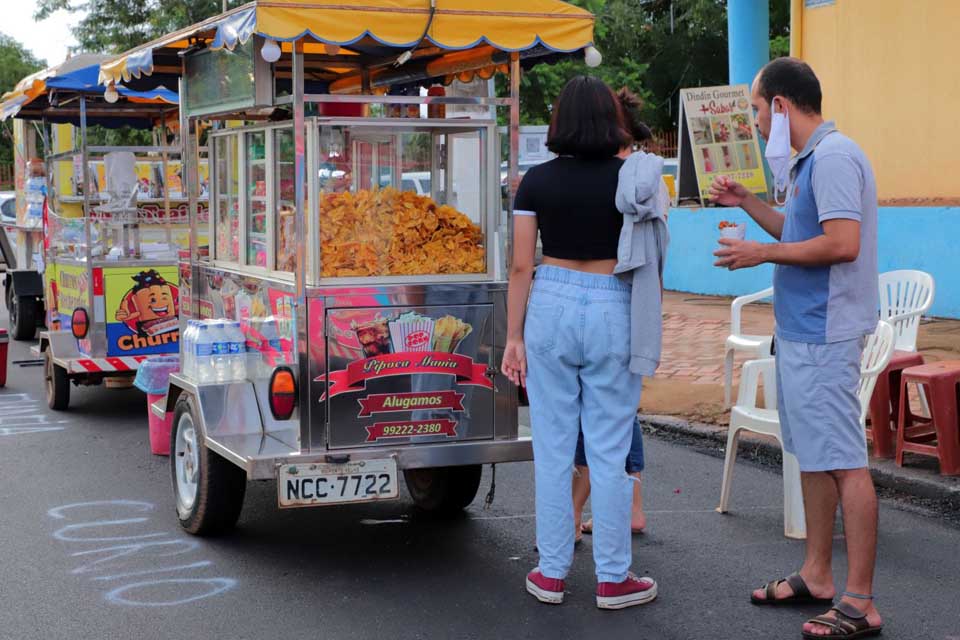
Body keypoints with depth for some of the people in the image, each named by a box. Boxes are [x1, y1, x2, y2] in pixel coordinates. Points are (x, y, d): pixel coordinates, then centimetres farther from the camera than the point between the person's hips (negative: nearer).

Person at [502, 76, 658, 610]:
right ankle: (613, 579, 12)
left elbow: (521, 266, 0)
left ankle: (552, 573, 16)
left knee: (554, 447, 8)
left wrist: (514, 335, 6)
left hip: (551, 306, 2)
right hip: (611, 310, -2)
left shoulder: (537, 181, 1)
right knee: (609, 450, 4)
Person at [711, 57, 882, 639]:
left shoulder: (833, 157, -16)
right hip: (802, 330, 11)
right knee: (814, 456, 16)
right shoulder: (809, 159, 15)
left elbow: (842, 243, -24)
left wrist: (763, 253, -15)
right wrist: (748, 203, 18)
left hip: (823, 334, -11)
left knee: (844, 461, -8)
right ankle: (817, 575, 26)